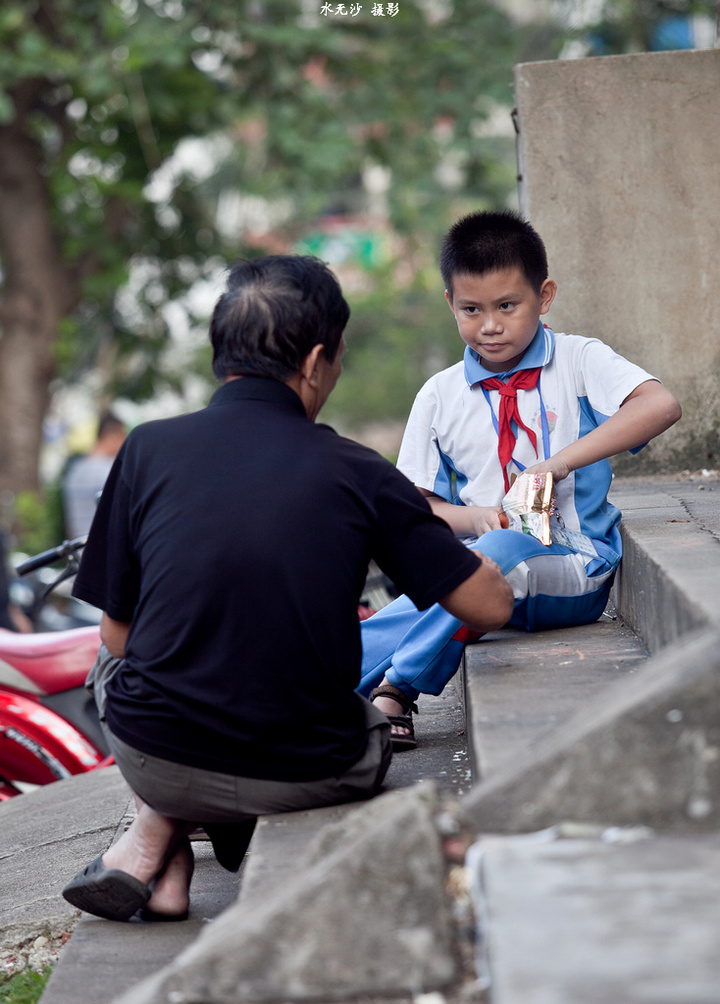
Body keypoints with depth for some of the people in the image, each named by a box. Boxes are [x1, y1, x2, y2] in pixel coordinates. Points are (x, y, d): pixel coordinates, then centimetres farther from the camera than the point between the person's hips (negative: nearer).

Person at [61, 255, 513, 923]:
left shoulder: (148, 450, -3)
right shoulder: (358, 474, -6)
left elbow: (117, 635, 5)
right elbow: (491, 606, -1)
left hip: (154, 762, 2)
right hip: (308, 776, -2)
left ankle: (156, 834, 12)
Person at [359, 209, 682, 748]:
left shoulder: (579, 361, 2)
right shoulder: (440, 396, 11)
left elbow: (661, 405, -16)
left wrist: (562, 461, -26)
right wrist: (473, 518, -11)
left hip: (573, 568, -3)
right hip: (475, 556, 4)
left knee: (497, 553, -36)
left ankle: (395, 688, -26)